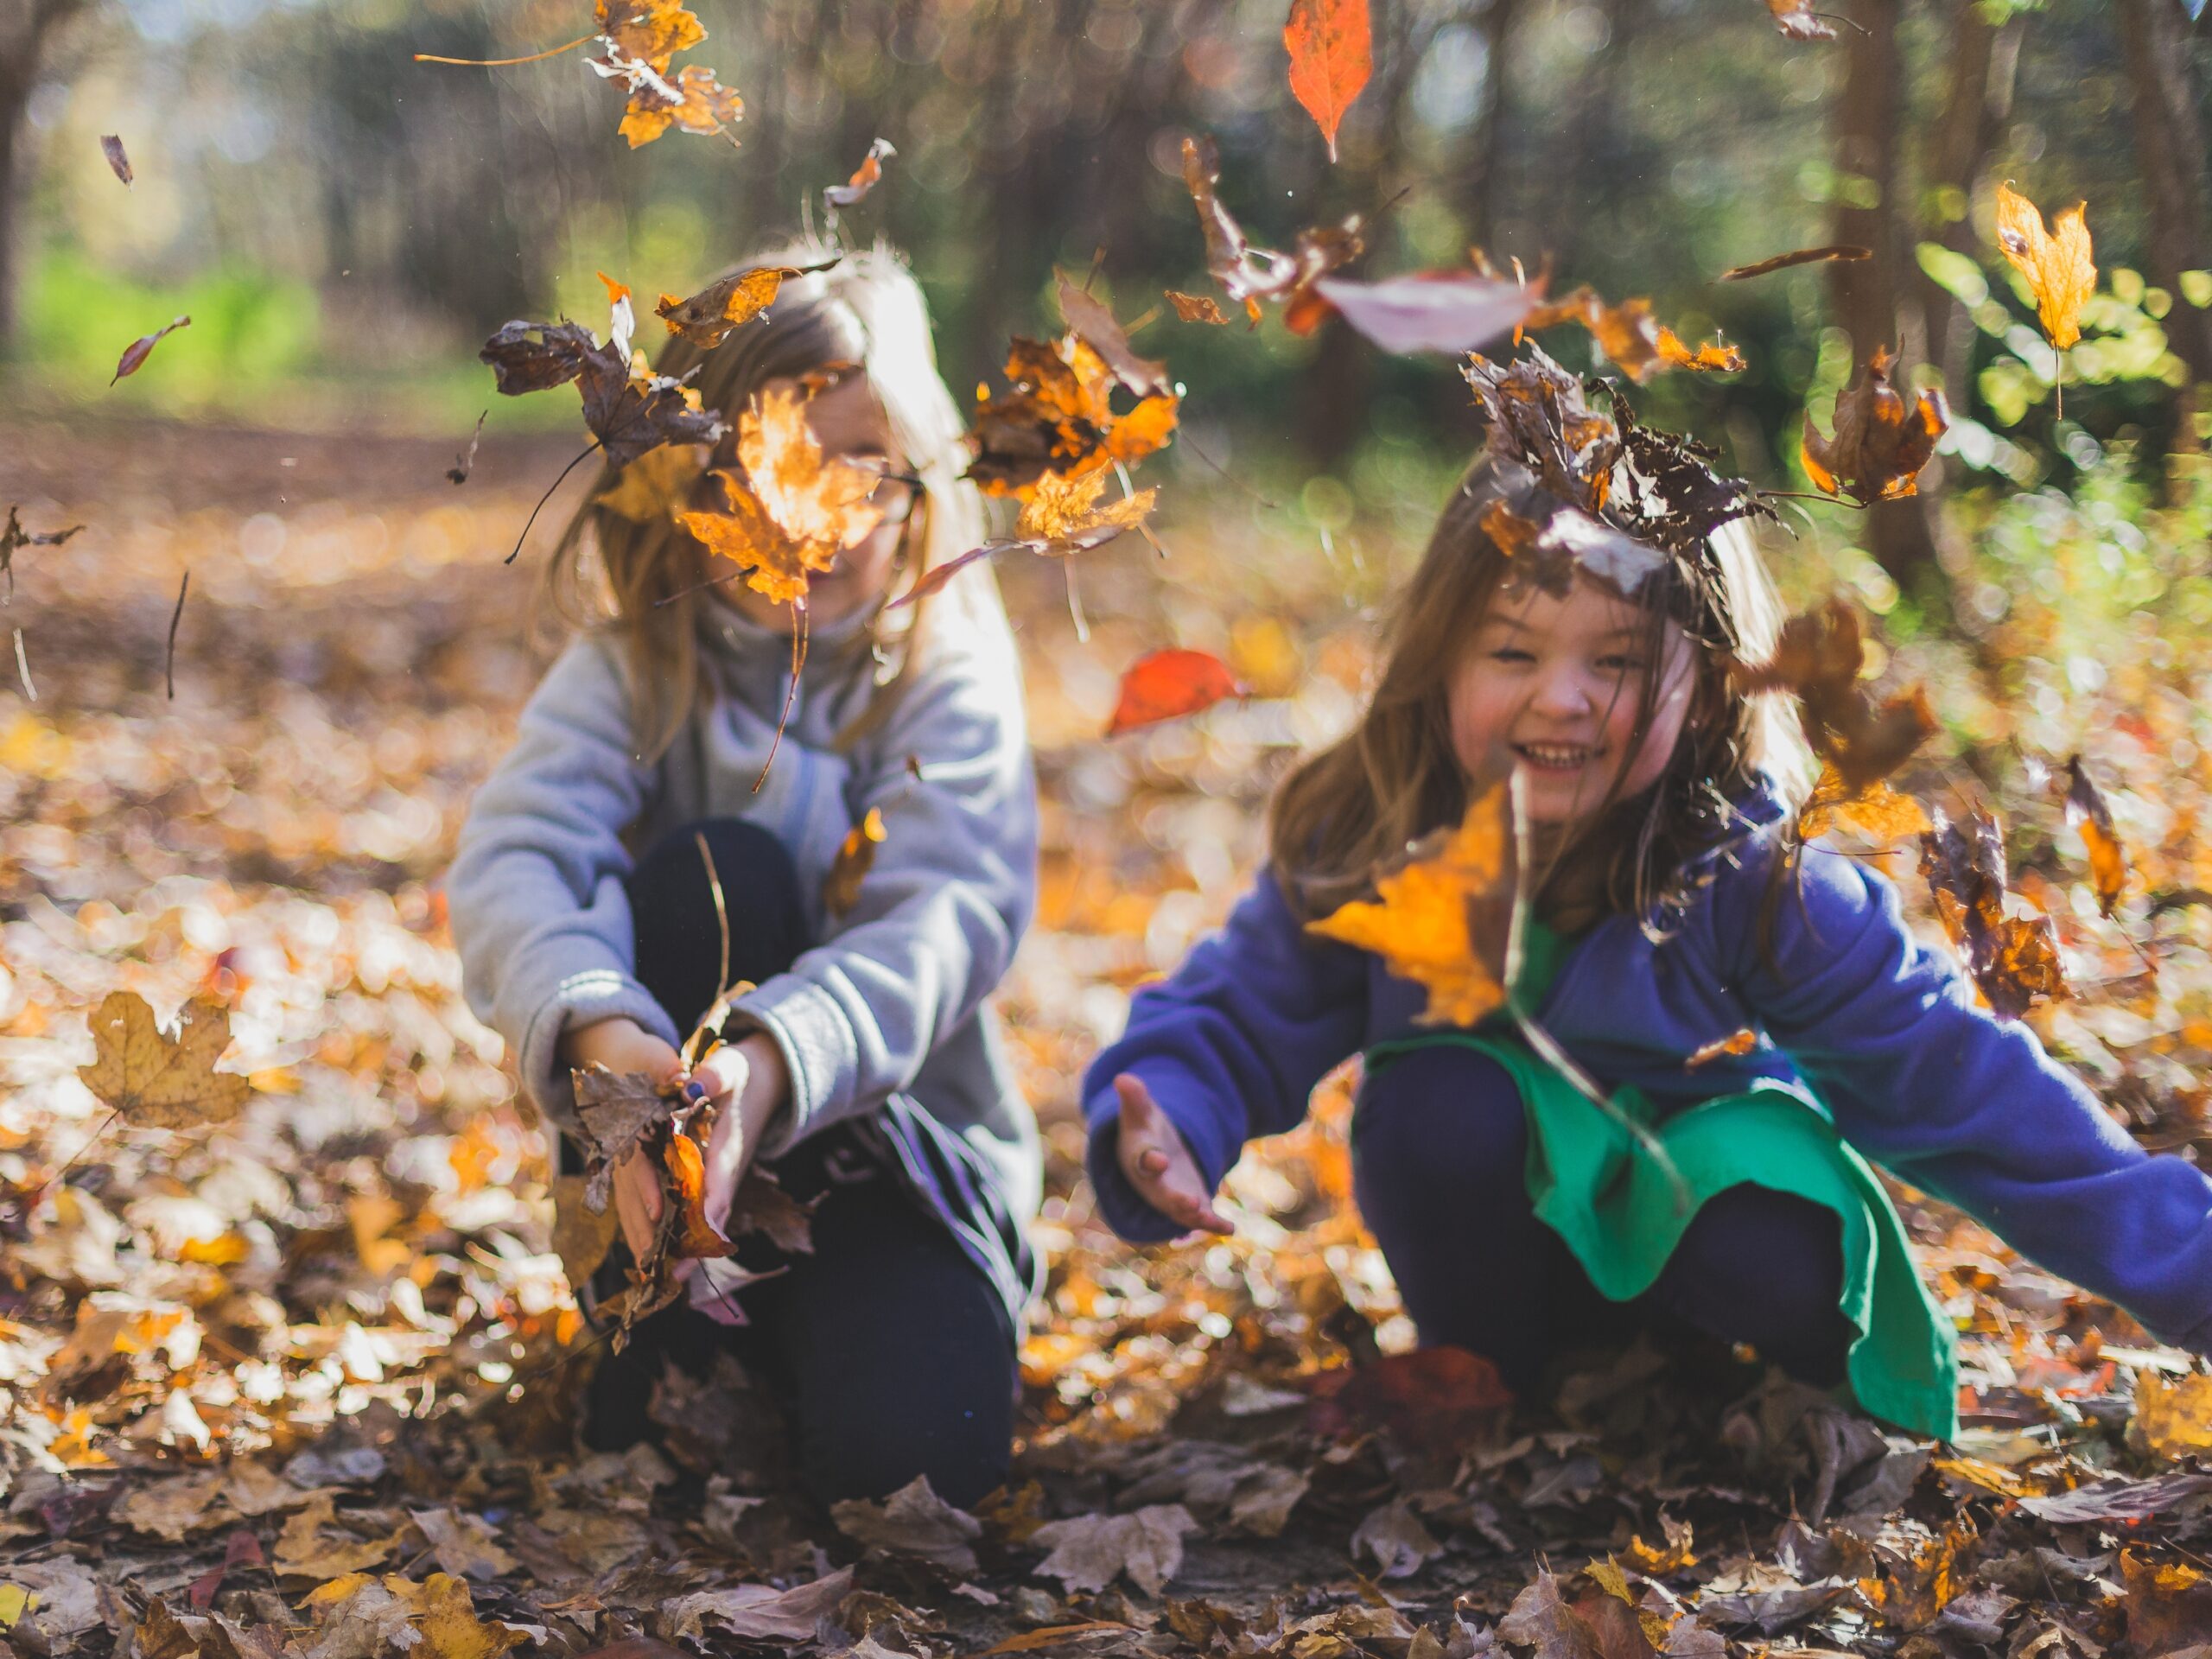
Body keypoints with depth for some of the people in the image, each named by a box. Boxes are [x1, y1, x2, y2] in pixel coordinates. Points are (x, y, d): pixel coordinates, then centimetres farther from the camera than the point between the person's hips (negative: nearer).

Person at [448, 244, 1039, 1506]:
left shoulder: (951, 673, -8)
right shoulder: (634, 669, -4)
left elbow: (951, 915, -25)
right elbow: (511, 861, -22)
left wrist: (770, 1064, -45)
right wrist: (603, 1038, -45)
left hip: (903, 1130, -1)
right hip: (675, 1130, 1)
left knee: (909, 1449, -29)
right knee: (712, 872, -28)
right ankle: (674, 1324, -17)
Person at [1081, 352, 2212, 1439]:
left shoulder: (1755, 881, -22)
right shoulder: (1362, 850, -17)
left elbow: (1955, 1078, -21)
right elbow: (1235, 1019, -8)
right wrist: (1163, 1131, -32)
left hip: (1702, 1214, -2)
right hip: (1495, 1240, 2)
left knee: (1778, 1265, -34)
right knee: (1435, 1101, -29)